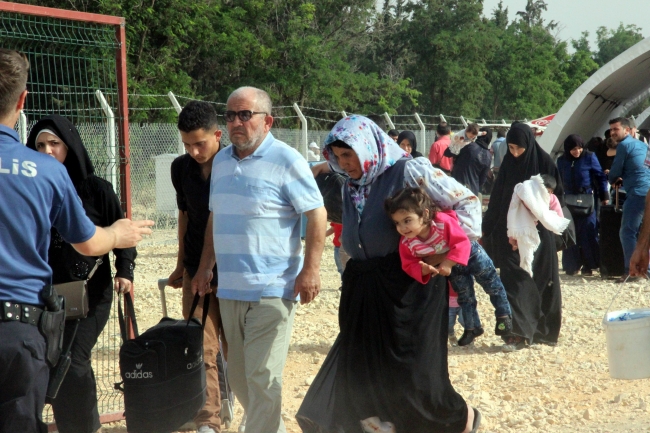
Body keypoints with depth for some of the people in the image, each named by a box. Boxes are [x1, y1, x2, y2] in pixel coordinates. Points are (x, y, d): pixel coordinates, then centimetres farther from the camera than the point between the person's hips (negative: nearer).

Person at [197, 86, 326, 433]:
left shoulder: (286, 161, -8)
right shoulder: (221, 161, 12)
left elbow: (317, 215, -9)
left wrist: (310, 269, -16)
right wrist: (206, 266, 17)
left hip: (271, 290, -7)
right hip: (229, 288, 7)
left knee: (262, 378, -8)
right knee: (238, 378, 14)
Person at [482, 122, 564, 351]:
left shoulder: (544, 162, -7)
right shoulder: (508, 162, 5)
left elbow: (557, 197, -2)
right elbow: (497, 197, 9)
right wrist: (487, 228, 9)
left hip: (538, 232, -3)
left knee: (540, 280, 2)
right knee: (514, 279, -4)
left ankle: (542, 329, 8)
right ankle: (518, 331, -4)